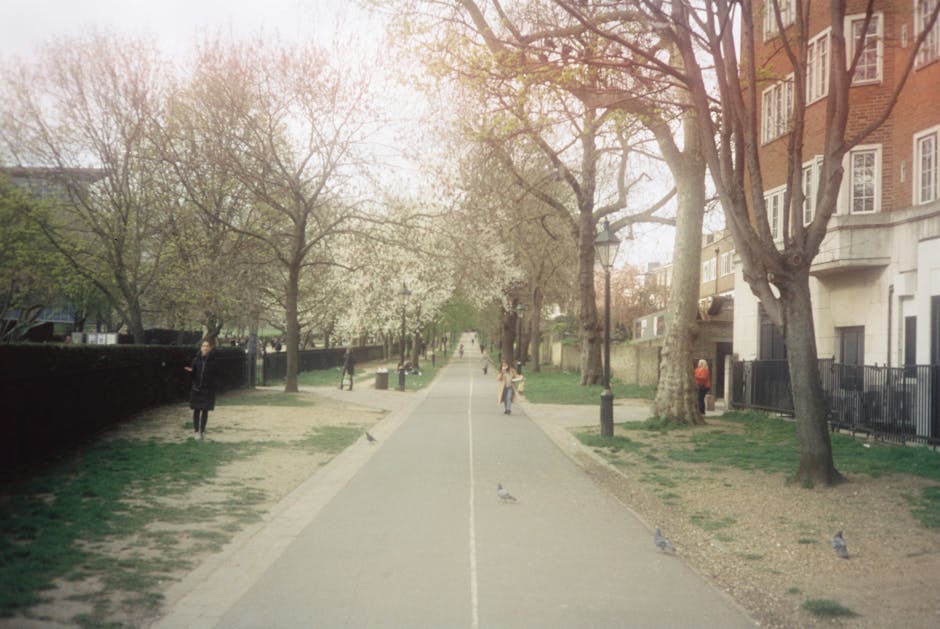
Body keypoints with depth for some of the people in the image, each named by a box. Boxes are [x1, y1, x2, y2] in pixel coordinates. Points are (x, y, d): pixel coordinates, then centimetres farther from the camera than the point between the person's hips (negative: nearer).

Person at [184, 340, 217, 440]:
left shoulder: (213, 361, -4)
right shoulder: (196, 359, -1)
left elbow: (215, 374, -2)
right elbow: (193, 374, 1)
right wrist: (190, 371, -21)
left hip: (208, 389, -1)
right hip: (196, 388, 1)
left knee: (205, 411, 5)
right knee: (197, 410, 5)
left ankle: (202, 431, 14)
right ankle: (196, 431, 14)